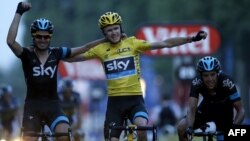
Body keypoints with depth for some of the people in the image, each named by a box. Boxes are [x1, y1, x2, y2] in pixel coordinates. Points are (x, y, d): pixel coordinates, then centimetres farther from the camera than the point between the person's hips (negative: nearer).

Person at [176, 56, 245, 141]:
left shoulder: (226, 82, -34)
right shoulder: (197, 83, -31)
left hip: (224, 111, -1)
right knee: (181, 127, -20)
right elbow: (191, 109, -37)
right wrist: (189, 128, -54)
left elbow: (240, 110, -31)